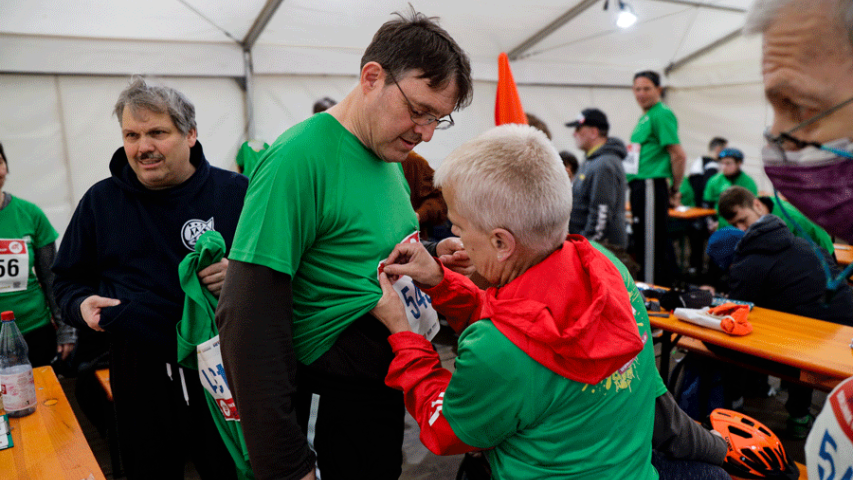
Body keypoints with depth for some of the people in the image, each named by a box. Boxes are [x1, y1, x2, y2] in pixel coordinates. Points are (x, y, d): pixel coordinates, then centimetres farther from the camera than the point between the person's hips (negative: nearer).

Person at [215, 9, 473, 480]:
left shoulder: (389, 158, 4)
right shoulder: (300, 156, -22)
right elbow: (249, 321, -24)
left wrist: (432, 256, -3)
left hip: (390, 387, 8)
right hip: (335, 408, -8)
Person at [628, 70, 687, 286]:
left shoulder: (661, 114, -11)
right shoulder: (644, 117, 18)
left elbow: (679, 155, -16)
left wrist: (675, 188, -8)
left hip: (651, 185, -10)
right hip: (639, 185, 10)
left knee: (650, 242, -6)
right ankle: (665, 288, 25)